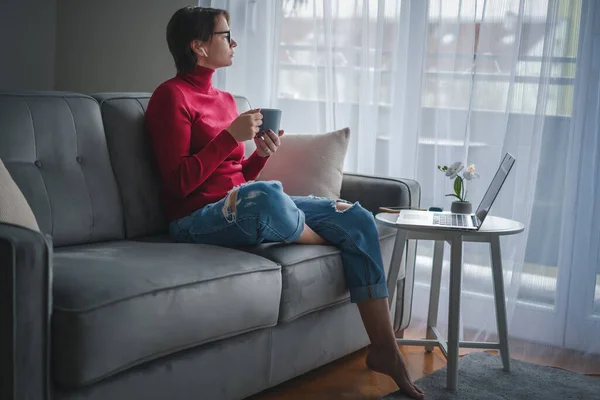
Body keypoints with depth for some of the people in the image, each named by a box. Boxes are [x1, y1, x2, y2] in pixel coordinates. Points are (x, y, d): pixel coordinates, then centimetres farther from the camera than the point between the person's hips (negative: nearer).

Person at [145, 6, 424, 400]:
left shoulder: (225, 99, 18)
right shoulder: (171, 96, -7)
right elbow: (179, 183, -15)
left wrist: (261, 154, -1)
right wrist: (231, 136, -16)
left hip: (247, 209, 8)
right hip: (200, 219, -8)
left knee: (359, 219, -9)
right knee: (265, 195, -42)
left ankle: (385, 348, -7)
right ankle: (334, 245, -7)